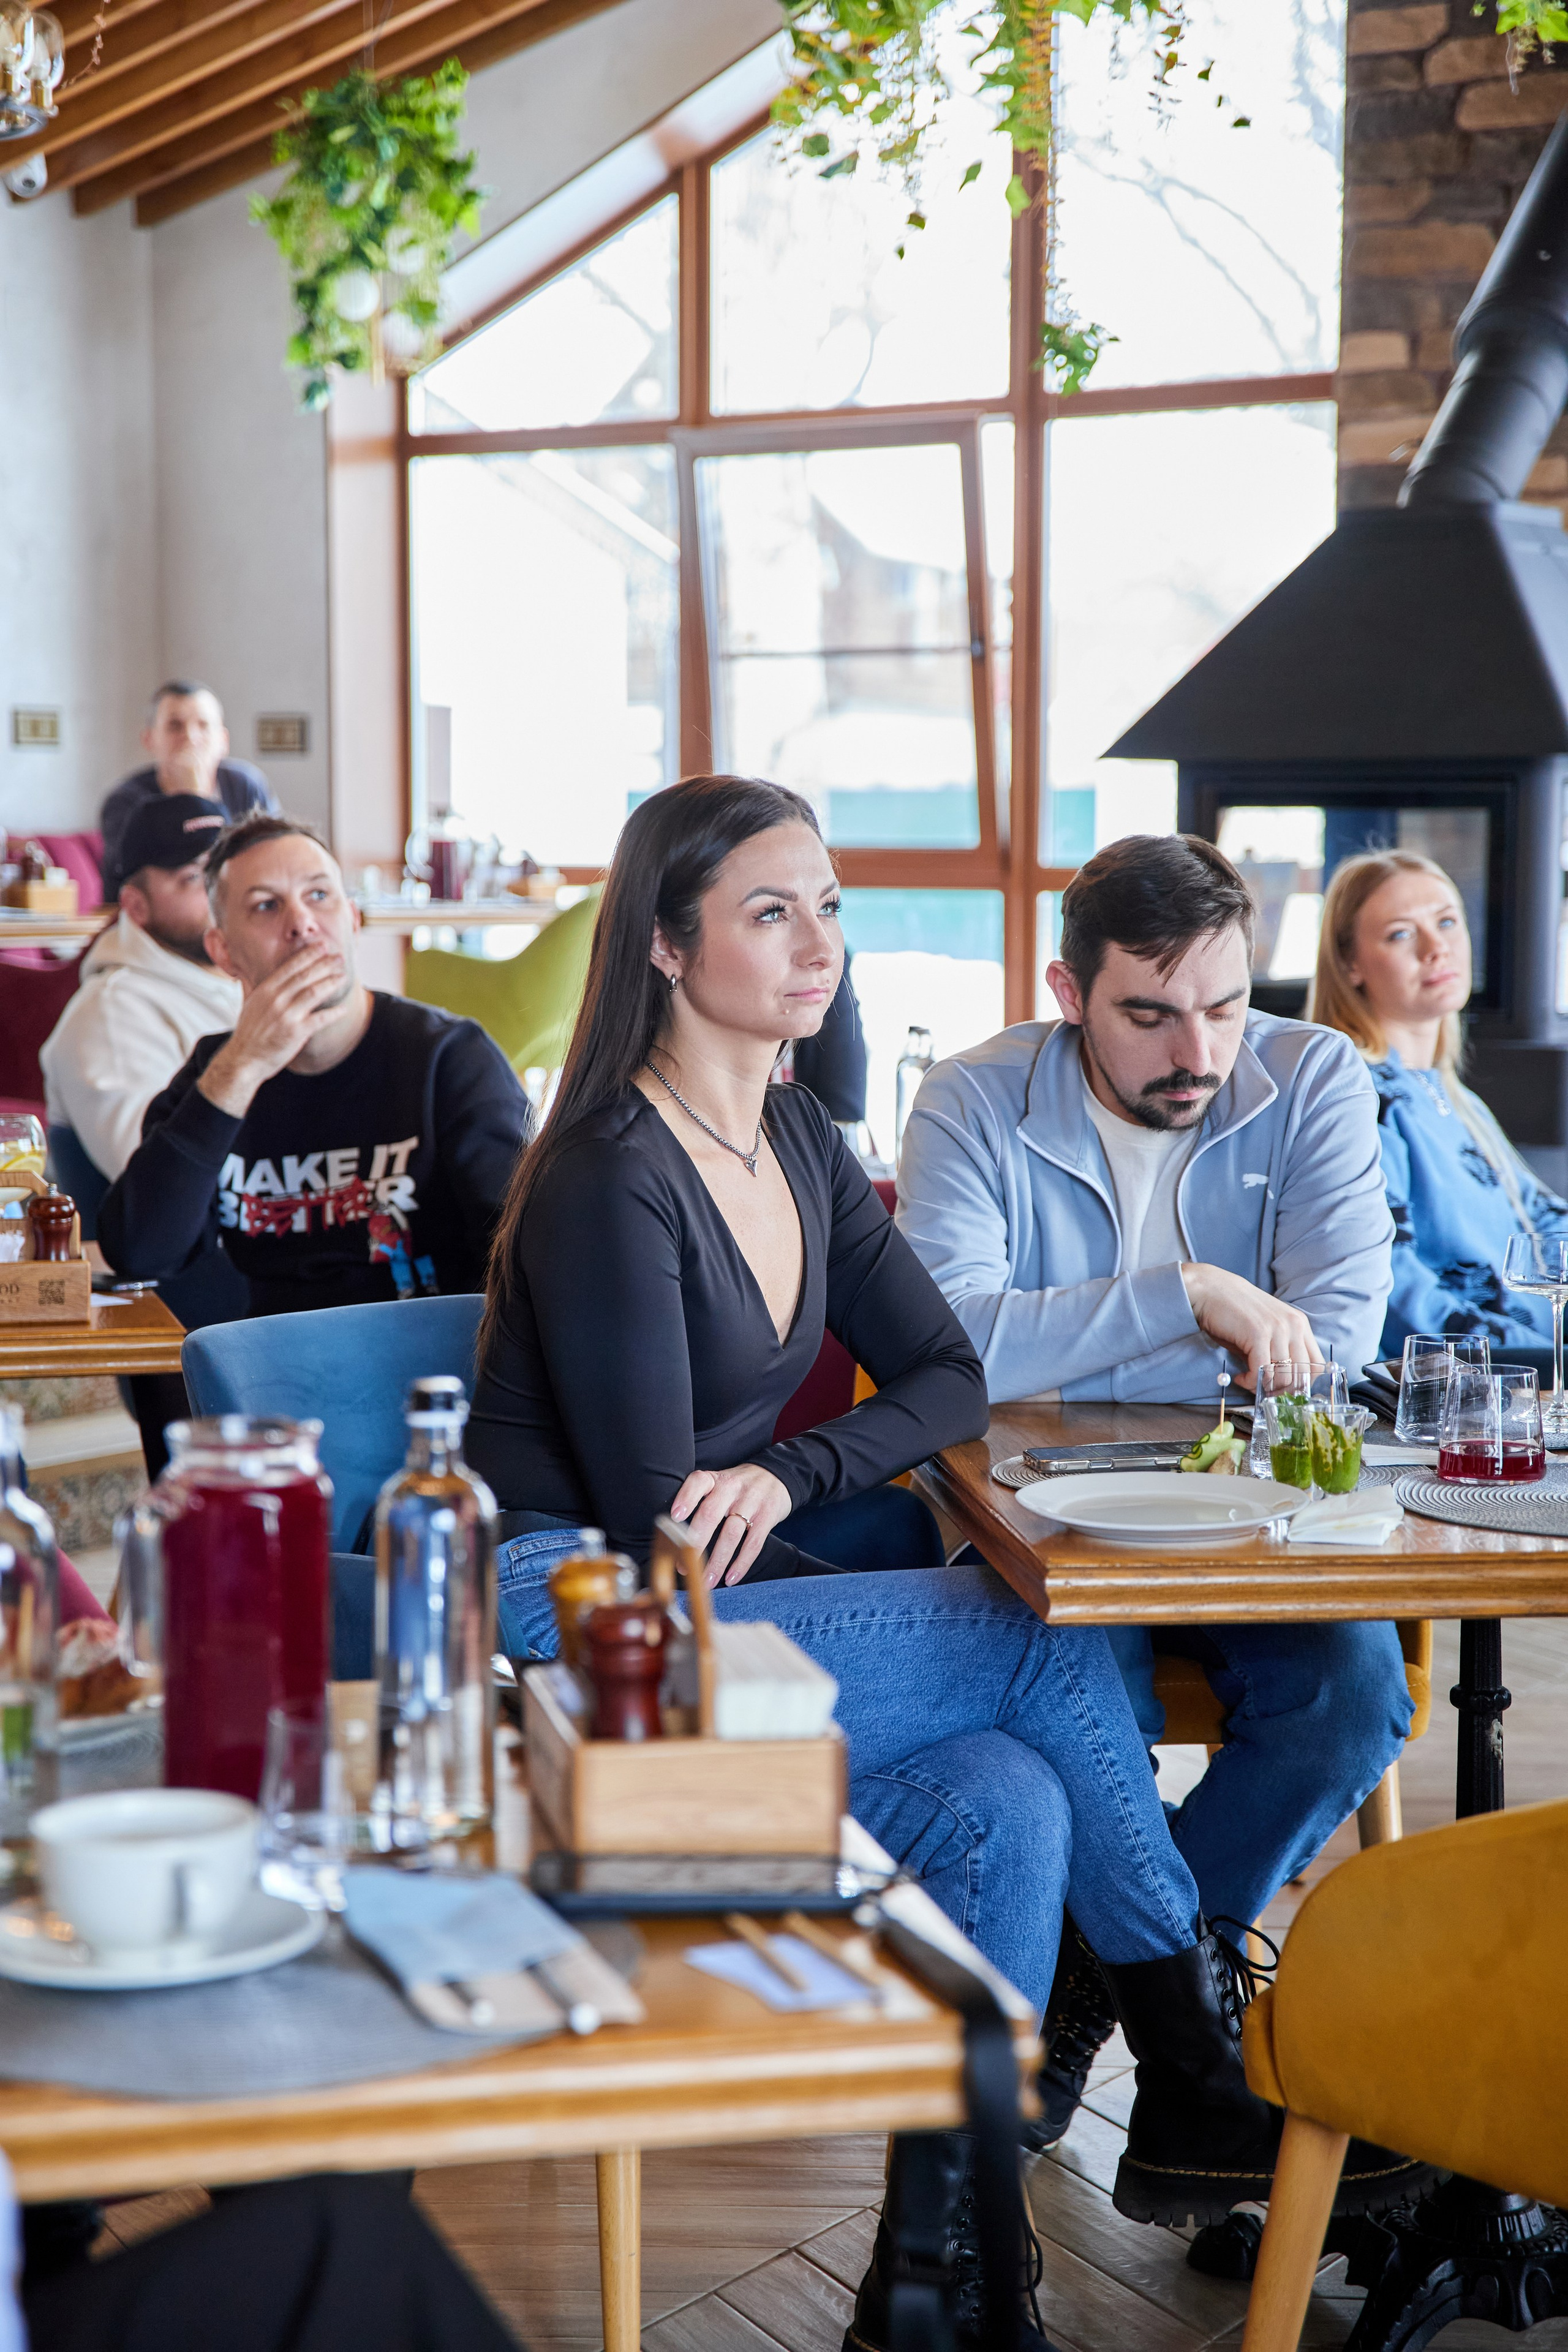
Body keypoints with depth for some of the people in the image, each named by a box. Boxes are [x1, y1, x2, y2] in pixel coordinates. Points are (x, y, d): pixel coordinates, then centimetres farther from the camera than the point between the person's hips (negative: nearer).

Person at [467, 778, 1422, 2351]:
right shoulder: (611, 1181, -16)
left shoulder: (800, 1143, 10)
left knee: (1006, 1803, -17)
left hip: (715, 1588, 8)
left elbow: (945, 1378, 8)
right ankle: (1203, 2089, 0)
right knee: (1051, 1651, -17)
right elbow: (654, 1514, -18)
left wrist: (793, 1477, -10)